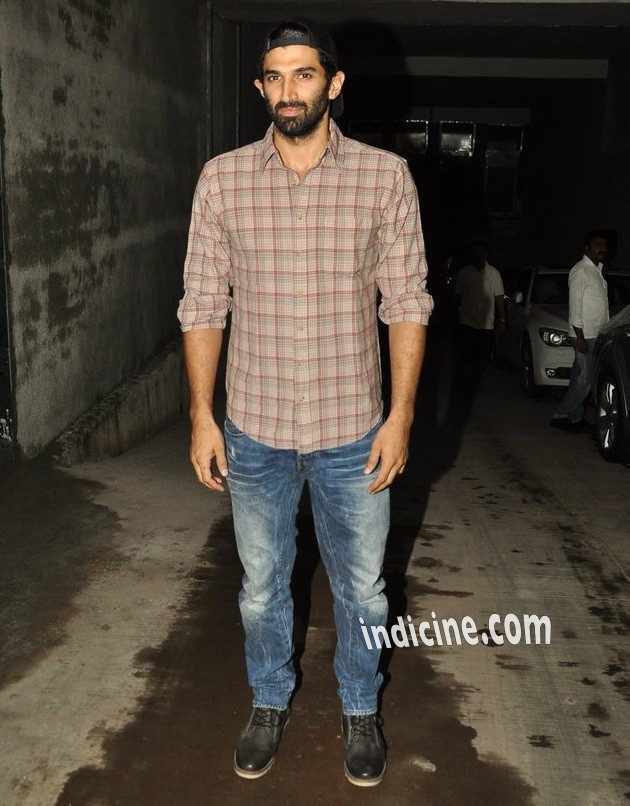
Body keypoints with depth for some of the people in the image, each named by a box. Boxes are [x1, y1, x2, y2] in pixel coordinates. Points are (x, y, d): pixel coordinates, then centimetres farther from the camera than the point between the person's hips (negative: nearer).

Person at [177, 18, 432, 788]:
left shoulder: (385, 177, -6)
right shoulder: (222, 179, -3)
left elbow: (406, 303, -4)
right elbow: (202, 305, 0)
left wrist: (400, 415, -8)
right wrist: (202, 415, -2)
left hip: (352, 431, -1)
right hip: (254, 429, 1)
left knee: (361, 588, 16)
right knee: (261, 585, 18)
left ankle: (360, 709, 42)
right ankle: (269, 702, 44)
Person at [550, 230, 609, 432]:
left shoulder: (597, 270, 18)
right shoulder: (580, 271, -10)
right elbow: (575, 306, -16)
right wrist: (580, 338, -20)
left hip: (597, 336, 9)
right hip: (586, 336, -9)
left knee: (580, 379, 10)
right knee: (585, 380, -9)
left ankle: (576, 418, 15)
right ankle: (560, 416, -2)